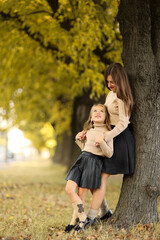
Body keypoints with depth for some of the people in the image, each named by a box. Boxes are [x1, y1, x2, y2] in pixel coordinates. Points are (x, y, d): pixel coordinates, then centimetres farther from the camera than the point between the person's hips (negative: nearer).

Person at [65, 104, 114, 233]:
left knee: (81, 193, -5)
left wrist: (102, 142, -23)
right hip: (82, 159, 6)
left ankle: (76, 220, 11)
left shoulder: (107, 132, -3)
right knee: (69, 189, -5)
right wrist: (79, 140, 12)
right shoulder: (89, 130, 17)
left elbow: (109, 154, -8)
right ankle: (83, 218, 4)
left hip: (94, 163, -6)